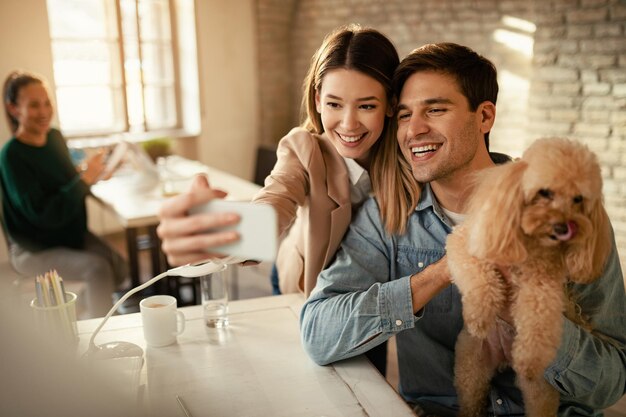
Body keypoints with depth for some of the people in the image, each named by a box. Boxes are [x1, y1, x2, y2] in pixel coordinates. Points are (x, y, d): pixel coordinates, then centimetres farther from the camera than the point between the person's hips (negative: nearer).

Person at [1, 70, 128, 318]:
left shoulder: (55, 137, 0)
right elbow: (44, 215, -24)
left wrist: (88, 174, -8)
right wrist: (85, 179, -24)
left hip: (72, 234, 6)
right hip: (33, 250, -6)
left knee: (119, 269, -13)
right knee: (98, 268, -27)